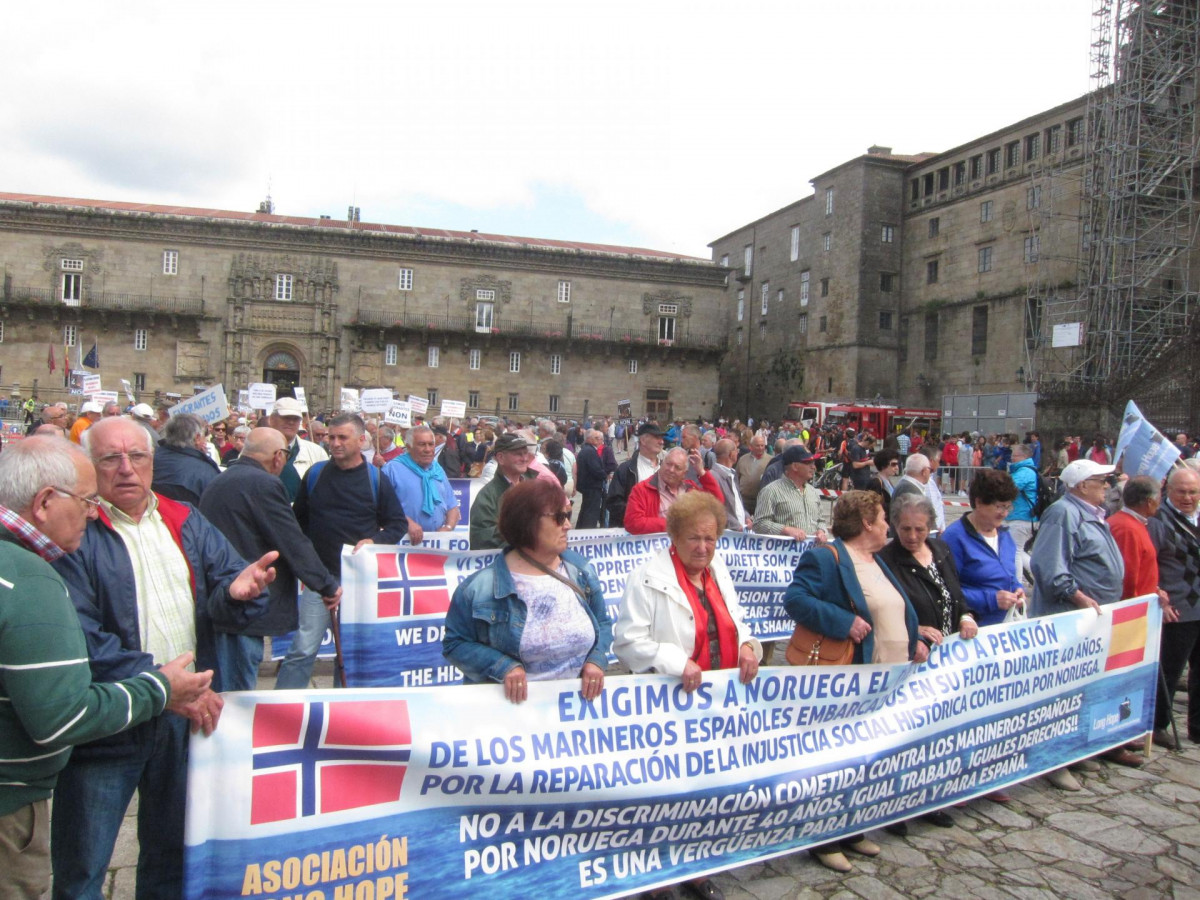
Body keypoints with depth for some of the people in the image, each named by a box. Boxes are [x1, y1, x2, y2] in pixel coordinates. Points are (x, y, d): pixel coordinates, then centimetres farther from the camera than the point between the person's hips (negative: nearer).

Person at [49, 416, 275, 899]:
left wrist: (237, 591, -23)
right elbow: (80, 638, -21)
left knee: (173, 856, 21)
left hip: (188, 717, 5)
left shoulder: (187, 523, 7)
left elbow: (223, 606, 2)